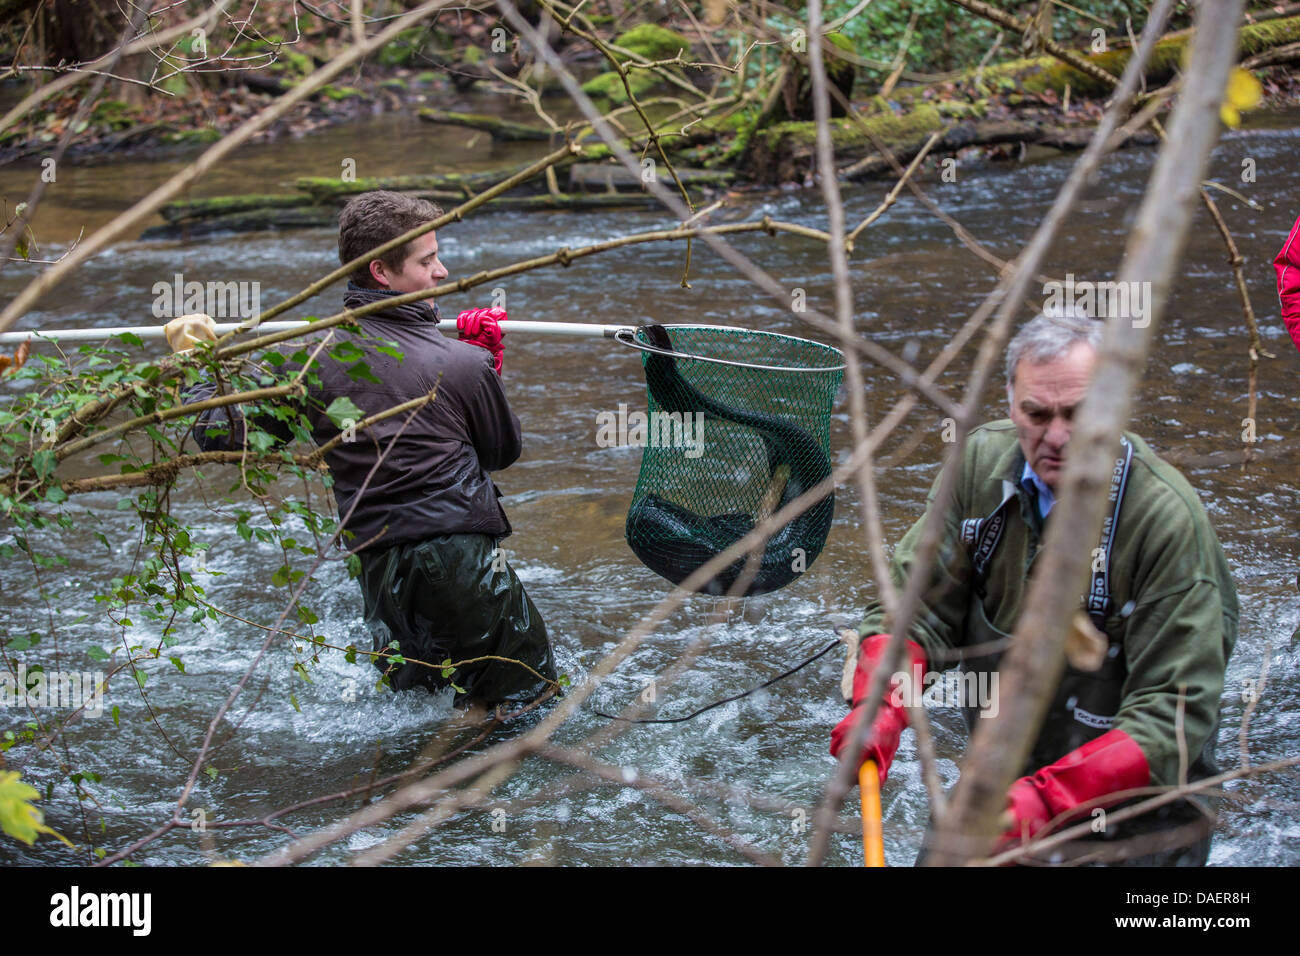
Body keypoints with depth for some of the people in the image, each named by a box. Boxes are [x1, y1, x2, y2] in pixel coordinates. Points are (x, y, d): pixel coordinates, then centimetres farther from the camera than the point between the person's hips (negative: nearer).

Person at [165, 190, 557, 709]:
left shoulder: (310, 360, -1)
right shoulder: (465, 363, -7)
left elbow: (222, 432, 4)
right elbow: (504, 451, 10)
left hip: (377, 565, 4)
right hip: (462, 554, -4)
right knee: (530, 696, 7)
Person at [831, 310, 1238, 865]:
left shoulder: (1168, 517, -23)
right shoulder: (983, 461, -7)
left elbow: (1171, 713, -24)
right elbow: (917, 601, -3)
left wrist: (1049, 798, -35)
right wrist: (878, 709, -22)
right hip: (1006, 773, 5)